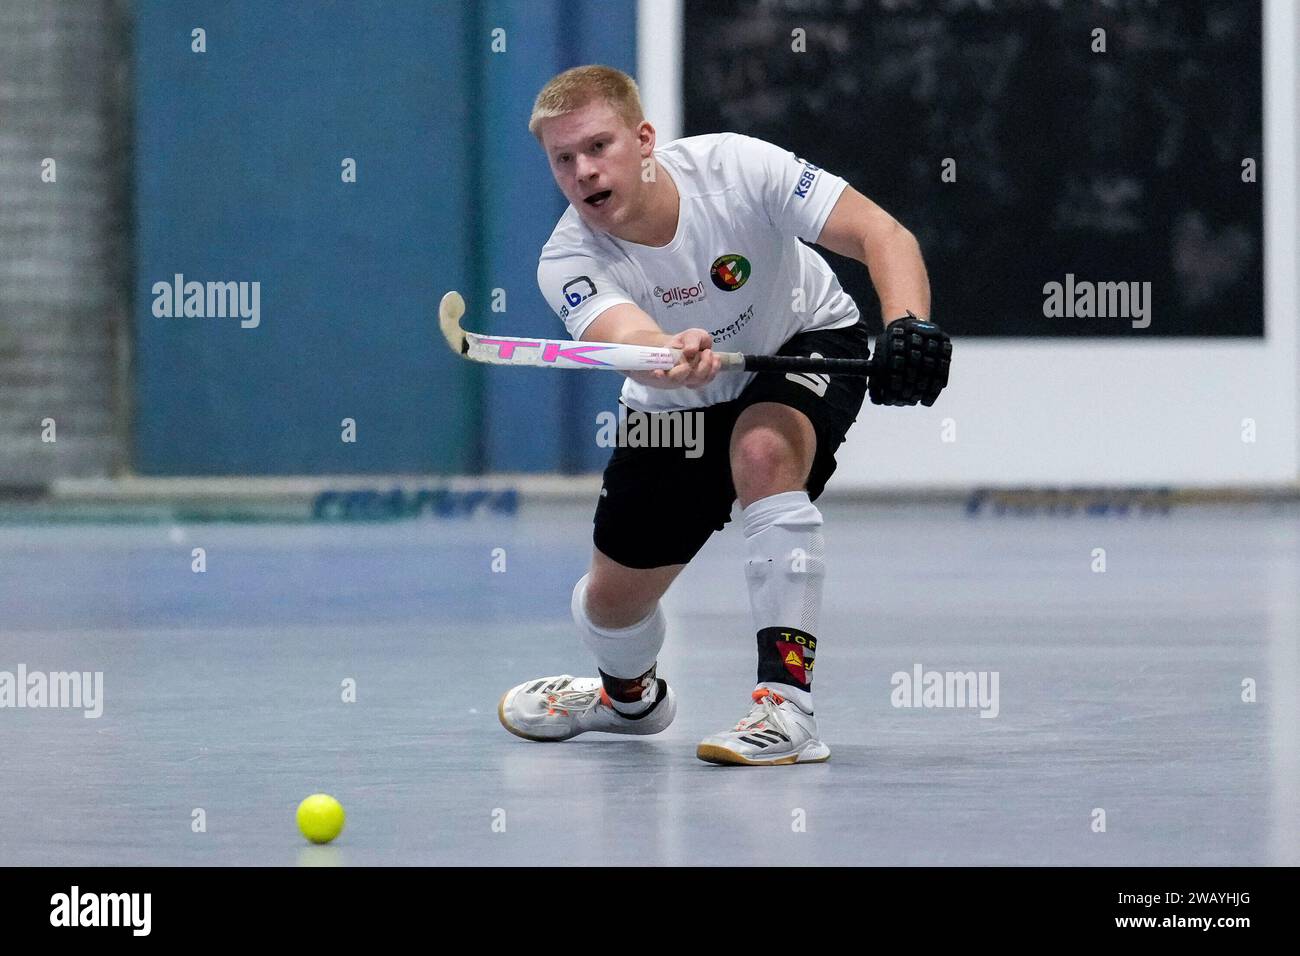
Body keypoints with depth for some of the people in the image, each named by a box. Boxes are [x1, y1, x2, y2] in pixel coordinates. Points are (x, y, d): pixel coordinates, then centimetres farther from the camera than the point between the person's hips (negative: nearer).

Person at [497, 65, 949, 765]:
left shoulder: (737, 167, -30)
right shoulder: (567, 261, -27)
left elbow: (880, 233, -31)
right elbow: (627, 338, -48)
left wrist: (909, 325, -50)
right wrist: (673, 358, -72)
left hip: (806, 341, -3)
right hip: (678, 402, 3)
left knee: (763, 453, -36)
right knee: (614, 598, 5)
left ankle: (786, 703, -34)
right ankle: (631, 693, 44)